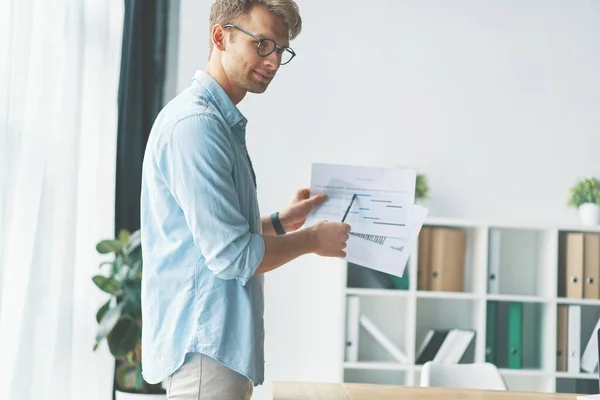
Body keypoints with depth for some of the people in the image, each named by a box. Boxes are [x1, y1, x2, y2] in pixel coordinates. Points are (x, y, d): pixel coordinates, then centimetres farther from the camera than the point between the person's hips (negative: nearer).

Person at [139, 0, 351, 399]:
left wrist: (280, 222, 15)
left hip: (224, 343, 10)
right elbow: (232, 255, -21)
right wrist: (312, 239, -8)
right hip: (205, 349, -10)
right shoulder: (196, 123, -18)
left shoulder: (225, 122, 16)